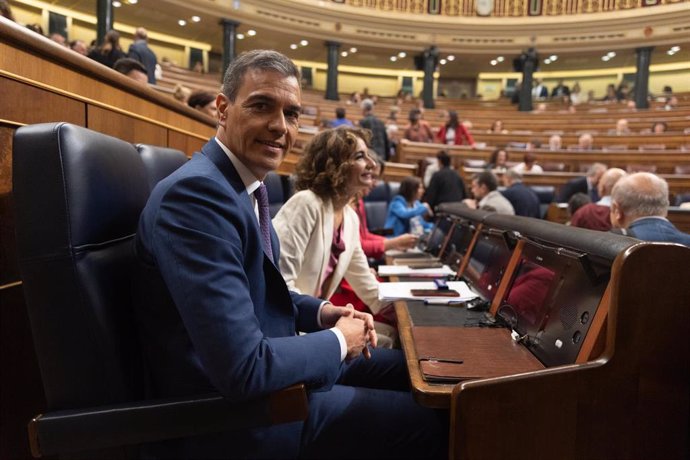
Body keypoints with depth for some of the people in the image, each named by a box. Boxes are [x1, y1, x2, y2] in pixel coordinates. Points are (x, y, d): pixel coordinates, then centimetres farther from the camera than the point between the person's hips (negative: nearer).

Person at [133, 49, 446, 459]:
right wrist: (338, 341, -15)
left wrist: (320, 312, 2)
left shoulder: (245, 185, 5)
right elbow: (243, 368, -31)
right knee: (430, 421, -4)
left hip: (264, 369, 10)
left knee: (410, 370, 18)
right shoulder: (196, 192, -26)